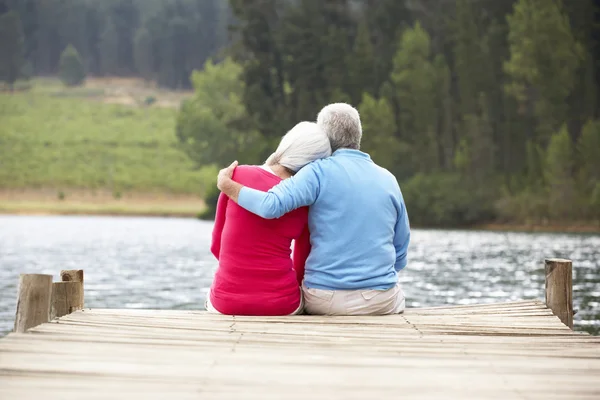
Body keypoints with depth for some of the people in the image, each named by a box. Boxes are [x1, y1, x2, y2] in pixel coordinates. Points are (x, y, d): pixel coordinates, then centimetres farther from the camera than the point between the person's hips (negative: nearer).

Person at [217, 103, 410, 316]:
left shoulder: (320, 172, -6)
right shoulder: (388, 180, 7)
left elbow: (271, 205, -21)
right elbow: (400, 257, 10)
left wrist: (227, 185, -7)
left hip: (326, 299, -2)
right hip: (382, 302, 2)